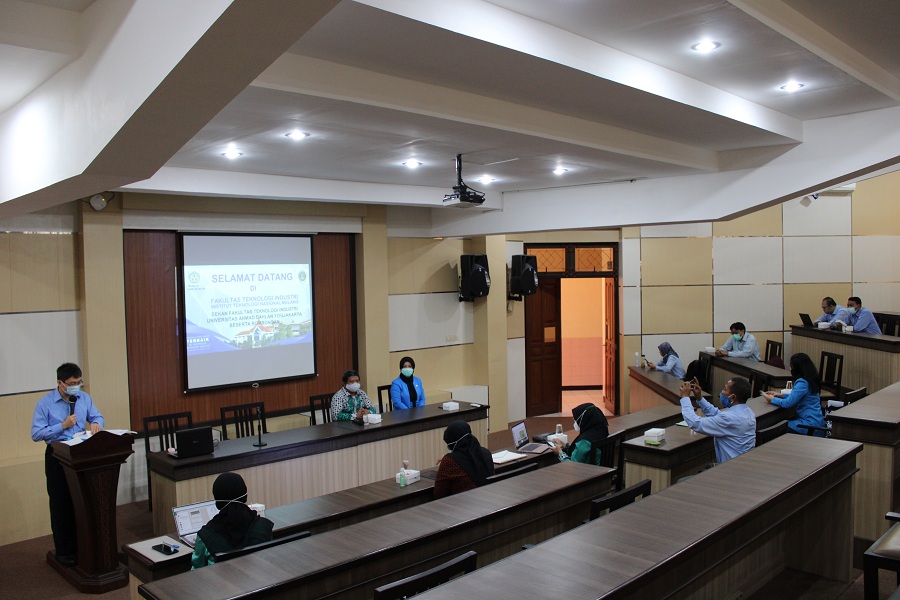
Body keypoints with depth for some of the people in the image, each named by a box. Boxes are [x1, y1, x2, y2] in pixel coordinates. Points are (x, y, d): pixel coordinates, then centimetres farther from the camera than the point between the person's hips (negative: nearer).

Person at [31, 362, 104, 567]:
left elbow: (97, 417, 10)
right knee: (61, 505, 7)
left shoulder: (85, 398, 0)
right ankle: (64, 551, 20)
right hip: (57, 458, -3)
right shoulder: (45, 404, -11)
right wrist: (63, 426, -22)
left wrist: (96, 423, -13)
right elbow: (36, 434, -13)